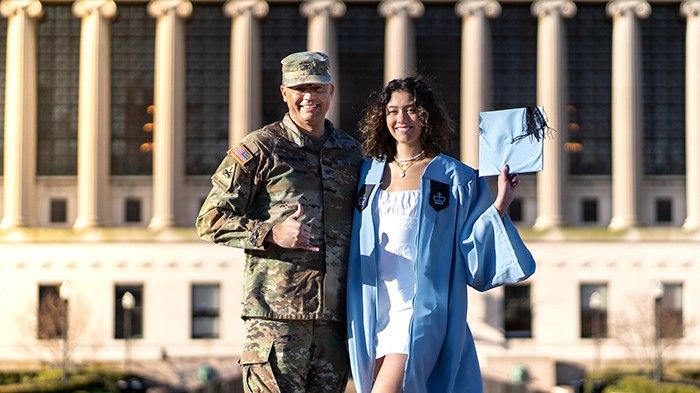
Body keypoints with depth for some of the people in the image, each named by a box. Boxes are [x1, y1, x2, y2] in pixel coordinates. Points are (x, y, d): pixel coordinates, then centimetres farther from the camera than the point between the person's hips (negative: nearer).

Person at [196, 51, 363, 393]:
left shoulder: (351, 152, 16)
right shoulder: (260, 149, 1)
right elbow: (211, 220, -2)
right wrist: (272, 234, -17)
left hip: (335, 313, 5)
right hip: (277, 312, -5)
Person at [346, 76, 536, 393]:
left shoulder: (455, 178, 2)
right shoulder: (369, 174, 13)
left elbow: (472, 250, -2)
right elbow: (355, 244, 20)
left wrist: (499, 206, -12)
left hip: (424, 310, -5)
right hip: (374, 313, 5)